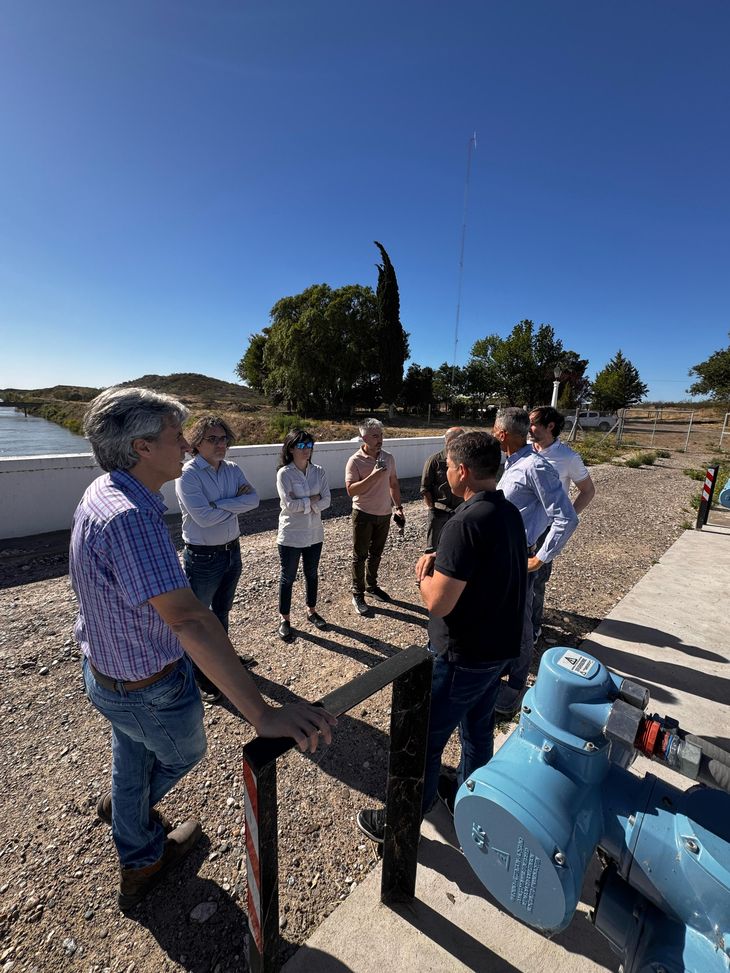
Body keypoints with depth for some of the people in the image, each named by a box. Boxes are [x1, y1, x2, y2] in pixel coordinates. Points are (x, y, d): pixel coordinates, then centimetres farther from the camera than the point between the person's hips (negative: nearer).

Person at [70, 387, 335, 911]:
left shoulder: (99, 494, -4)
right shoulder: (131, 518, -37)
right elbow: (187, 618, -45)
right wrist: (263, 714, -45)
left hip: (103, 670, 9)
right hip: (151, 691, -8)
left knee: (133, 763, 31)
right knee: (184, 753, 26)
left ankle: (140, 864, 59)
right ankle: (128, 805, 57)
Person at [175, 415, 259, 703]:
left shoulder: (233, 470, 0)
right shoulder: (188, 475, -17)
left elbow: (254, 499, -12)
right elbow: (204, 516, -27)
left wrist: (219, 503, -22)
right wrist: (237, 501, -14)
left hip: (232, 551, 6)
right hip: (202, 558, -6)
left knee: (222, 611, 25)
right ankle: (200, 677, 33)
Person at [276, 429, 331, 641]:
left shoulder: (319, 472, -1)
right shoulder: (284, 473, -13)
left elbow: (327, 500, -7)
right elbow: (289, 505, -21)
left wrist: (302, 504, -20)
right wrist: (312, 500, -13)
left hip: (314, 533, 4)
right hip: (291, 535, -4)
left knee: (312, 574, 19)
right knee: (288, 577, 10)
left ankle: (312, 611, 39)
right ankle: (284, 619, 27)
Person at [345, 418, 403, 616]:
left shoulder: (389, 458, 2)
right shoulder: (355, 461, -15)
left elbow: (394, 484, 12)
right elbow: (351, 490, -22)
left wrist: (398, 507, 7)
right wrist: (373, 476, -29)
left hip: (384, 514, 5)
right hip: (364, 515, -5)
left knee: (376, 554, 19)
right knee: (360, 556, 7)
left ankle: (372, 586, 37)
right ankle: (357, 595, 20)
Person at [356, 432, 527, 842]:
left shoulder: (466, 523, -29)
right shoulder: (510, 513, 0)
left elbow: (439, 602, -28)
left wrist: (424, 573, -8)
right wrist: (442, 560, -2)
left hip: (463, 655, -8)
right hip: (500, 645, 9)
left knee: (424, 740, 11)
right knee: (478, 729, 27)